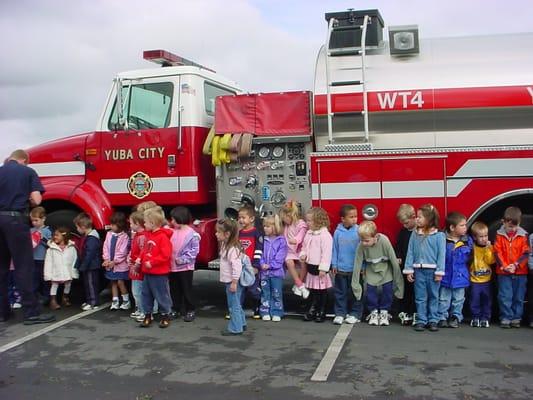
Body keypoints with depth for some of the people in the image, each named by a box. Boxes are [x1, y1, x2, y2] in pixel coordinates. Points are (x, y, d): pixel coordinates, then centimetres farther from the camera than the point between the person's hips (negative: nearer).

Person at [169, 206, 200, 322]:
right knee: (174, 289, 15)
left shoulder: (192, 234, -11)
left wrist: (182, 259, -18)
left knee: (187, 289, 3)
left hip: (185, 267, -6)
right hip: (172, 267, 6)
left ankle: (190, 310, 16)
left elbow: (194, 251, -14)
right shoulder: (172, 232, 5)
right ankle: (175, 309, 28)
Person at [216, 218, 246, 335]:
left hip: (233, 281, -10)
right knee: (236, 304, 20)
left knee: (234, 305, 0)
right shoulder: (225, 245, 8)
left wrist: (234, 282, -24)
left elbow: (237, 266, -28)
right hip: (229, 281, 10)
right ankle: (241, 324, 33)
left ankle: (235, 328, 9)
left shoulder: (233, 249, -24)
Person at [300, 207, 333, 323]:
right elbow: (304, 247, 19)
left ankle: (321, 312, 16)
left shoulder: (325, 235, -17)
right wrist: (303, 254, -3)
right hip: (310, 266, 8)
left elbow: (326, 253, -20)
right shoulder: (309, 233, 8)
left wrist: (323, 268, -22)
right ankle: (312, 310, 26)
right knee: (312, 289, 15)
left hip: (320, 268, -7)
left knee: (322, 290, 5)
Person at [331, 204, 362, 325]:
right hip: (340, 269, 1)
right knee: (340, 292, 9)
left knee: (354, 292, 8)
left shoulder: (358, 231, -7)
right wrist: (334, 265, 2)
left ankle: (355, 314, 18)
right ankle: (340, 313, 17)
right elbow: (334, 249, 3)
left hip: (355, 269, -1)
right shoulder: (338, 232, -3)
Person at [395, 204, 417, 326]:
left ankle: (415, 314, 11)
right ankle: (404, 313, 16)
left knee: (416, 291, 2)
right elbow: (398, 247, 15)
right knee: (404, 290, 9)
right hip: (404, 267, 5)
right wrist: (398, 257, -1)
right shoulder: (402, 232, 9)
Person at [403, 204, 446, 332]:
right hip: (419, 271, 3)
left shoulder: (439, 236, -7)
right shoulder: (415, 234, 3)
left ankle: (433, 320, 18)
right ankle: (421, 321, 14)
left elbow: (441, 255, -8)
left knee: (433, 297, 9)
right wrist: (409, 270, 1)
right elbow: (410, 253, 4)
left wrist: (439, 272, -11)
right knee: (420, 297, 7)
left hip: (433, 271, -3)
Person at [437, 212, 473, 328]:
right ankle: (442, 318, 18)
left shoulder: (467, 240, -3)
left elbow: (469, 257, 5)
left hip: (460, 276, 3)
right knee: (443, 299, 7)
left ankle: (456, 317, 27)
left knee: (458, 299, 14)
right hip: (445, 275, -3)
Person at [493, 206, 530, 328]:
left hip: (520, 272, 1)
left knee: (518, 297, 8)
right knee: (505, 297, 0)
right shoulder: (499, 235, -1)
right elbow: (497, 252, -5)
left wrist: (516, 265, -14)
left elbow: (526, 253, -3)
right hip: (503, 272, -1)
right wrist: (504, 266, -15)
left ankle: (516, 318, 19)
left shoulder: (523, 235, 0)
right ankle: (505, 318, 8)